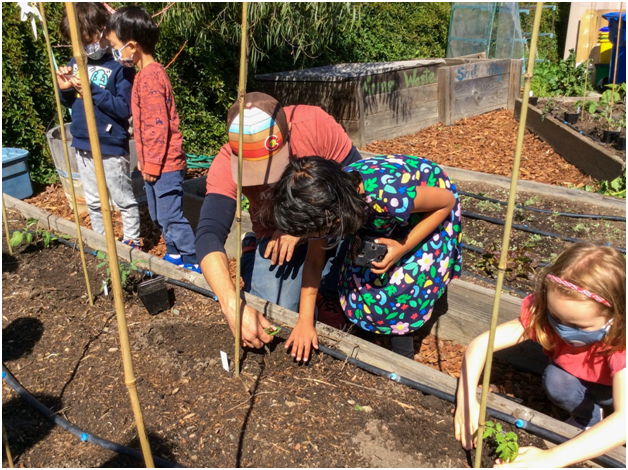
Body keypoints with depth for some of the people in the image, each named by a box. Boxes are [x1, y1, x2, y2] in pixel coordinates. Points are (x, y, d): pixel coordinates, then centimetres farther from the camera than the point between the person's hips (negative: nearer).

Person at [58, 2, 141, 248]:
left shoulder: (119, 65, -15)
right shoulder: (77, 62, 4)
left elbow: (125, 109, -20)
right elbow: (70, 103, 14)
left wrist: (92, 89, -24)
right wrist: (65, 89, -7)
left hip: (111, 147, -7)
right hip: (82, 145, 7)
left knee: (124, 200, 8)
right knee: (93, 201, 19)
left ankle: (131, 244, 24)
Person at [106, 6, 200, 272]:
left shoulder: (150, 77, -19)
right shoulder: (146, 73, 12)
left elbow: (158, 126, -22)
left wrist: (152, 164, -17)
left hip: (164, 165, -10)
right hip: (153, 163, 10)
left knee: (170, 216, -2)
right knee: (158, 215, 19)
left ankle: (193, 262, 9)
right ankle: (174, 255, 33)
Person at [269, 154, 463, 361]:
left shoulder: (389, 195, -44)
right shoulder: (322, 200, -25)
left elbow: (447, 201, -24)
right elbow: (313, 261, -10)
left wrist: (403, 248, -31)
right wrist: (305, 322, -11)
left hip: (428, 211, -4)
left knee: (400, 286, -16)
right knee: (361, 279, -8)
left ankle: (402, 352, 8)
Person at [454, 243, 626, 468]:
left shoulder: (620, 340, -41)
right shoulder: (544, 313, -32)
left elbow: (624, 420, -54)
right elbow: (481, 343, -32)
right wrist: (467, 399, -48)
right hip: (578, 380, 2)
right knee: (555, 379, -30)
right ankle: (588, 419, 1)